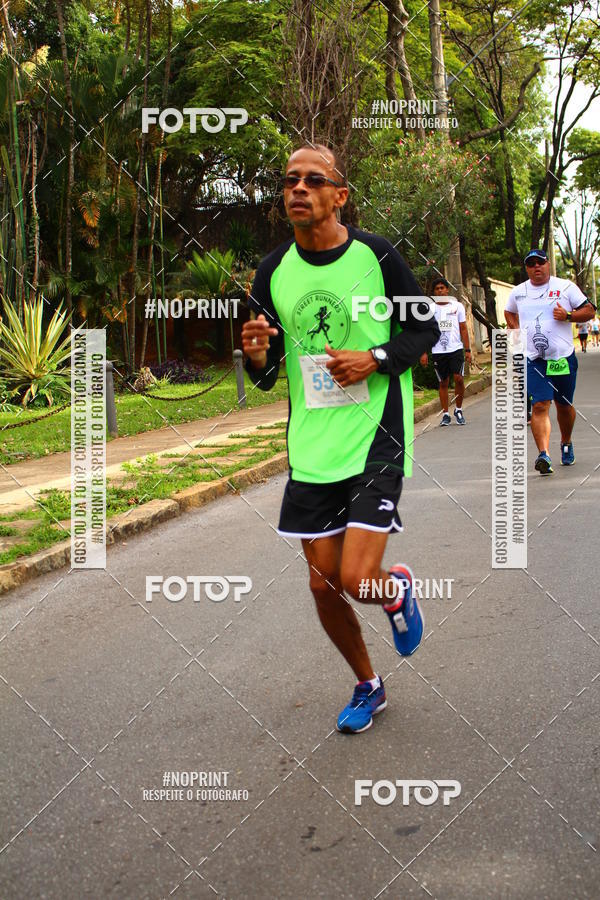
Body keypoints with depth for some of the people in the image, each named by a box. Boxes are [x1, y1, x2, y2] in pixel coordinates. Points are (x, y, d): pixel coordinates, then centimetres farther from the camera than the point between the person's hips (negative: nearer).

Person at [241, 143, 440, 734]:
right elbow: (265, 375, 9)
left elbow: (425, 330, 3)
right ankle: (367, 687, 34)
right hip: (311, 450, 4)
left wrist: (374, 359, -15)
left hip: (376, 440, -4)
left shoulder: (377, 256, -7)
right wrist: (257, 357, -14)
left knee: (356, 580, -14)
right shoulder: (273, 271, 3)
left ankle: (398, 591, 24)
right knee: (322, 584, 9)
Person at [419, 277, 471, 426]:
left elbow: (463, 329, 9)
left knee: (459, 378, -12)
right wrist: (423, 352, -2)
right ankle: (445, 414, 12)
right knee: (443, 383, 4)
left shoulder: (457, 306, 8)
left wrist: (467, 350, 3)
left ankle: (458, 409, 8)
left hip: (456, 348, -1)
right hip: (438, 351, 1)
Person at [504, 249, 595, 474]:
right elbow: (509, 313, 29)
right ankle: (544, 455, -23)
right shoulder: (518, 292, 9)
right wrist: (517, 332, 12)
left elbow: (589, 311, 2)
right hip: (533, 360, 0)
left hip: (563, 357, 0)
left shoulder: (566, 287, 1)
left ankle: (566, 444, 38)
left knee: (564, 405, 13)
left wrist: (568, 316, -15)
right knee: (539, 406, -14)